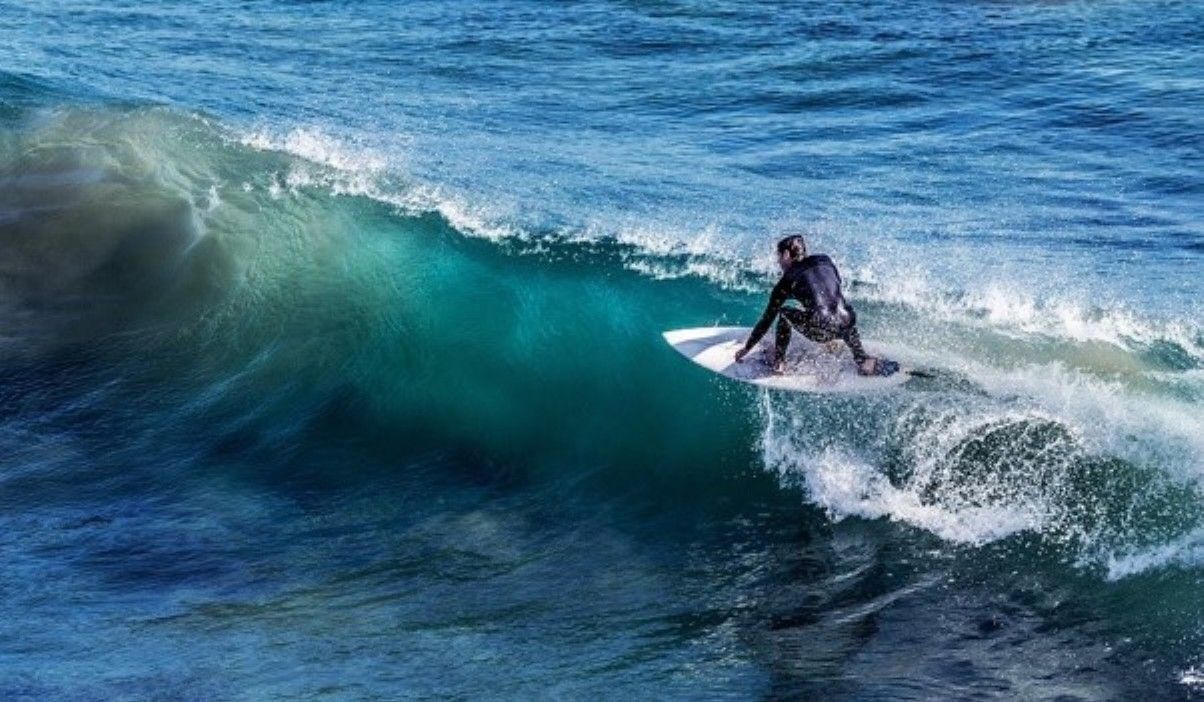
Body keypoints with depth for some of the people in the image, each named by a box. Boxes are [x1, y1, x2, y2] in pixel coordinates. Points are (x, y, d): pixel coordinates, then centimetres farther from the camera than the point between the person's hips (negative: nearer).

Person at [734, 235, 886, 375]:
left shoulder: (787, 280, 13)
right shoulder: (825, 261, 21)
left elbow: (767, 320, 18)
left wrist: (746, 349, 28)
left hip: (821, 330, -4)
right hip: (845, 326, 4)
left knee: (783, 312, 23)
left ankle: (778, 362, 19)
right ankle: (862, 359, 24)